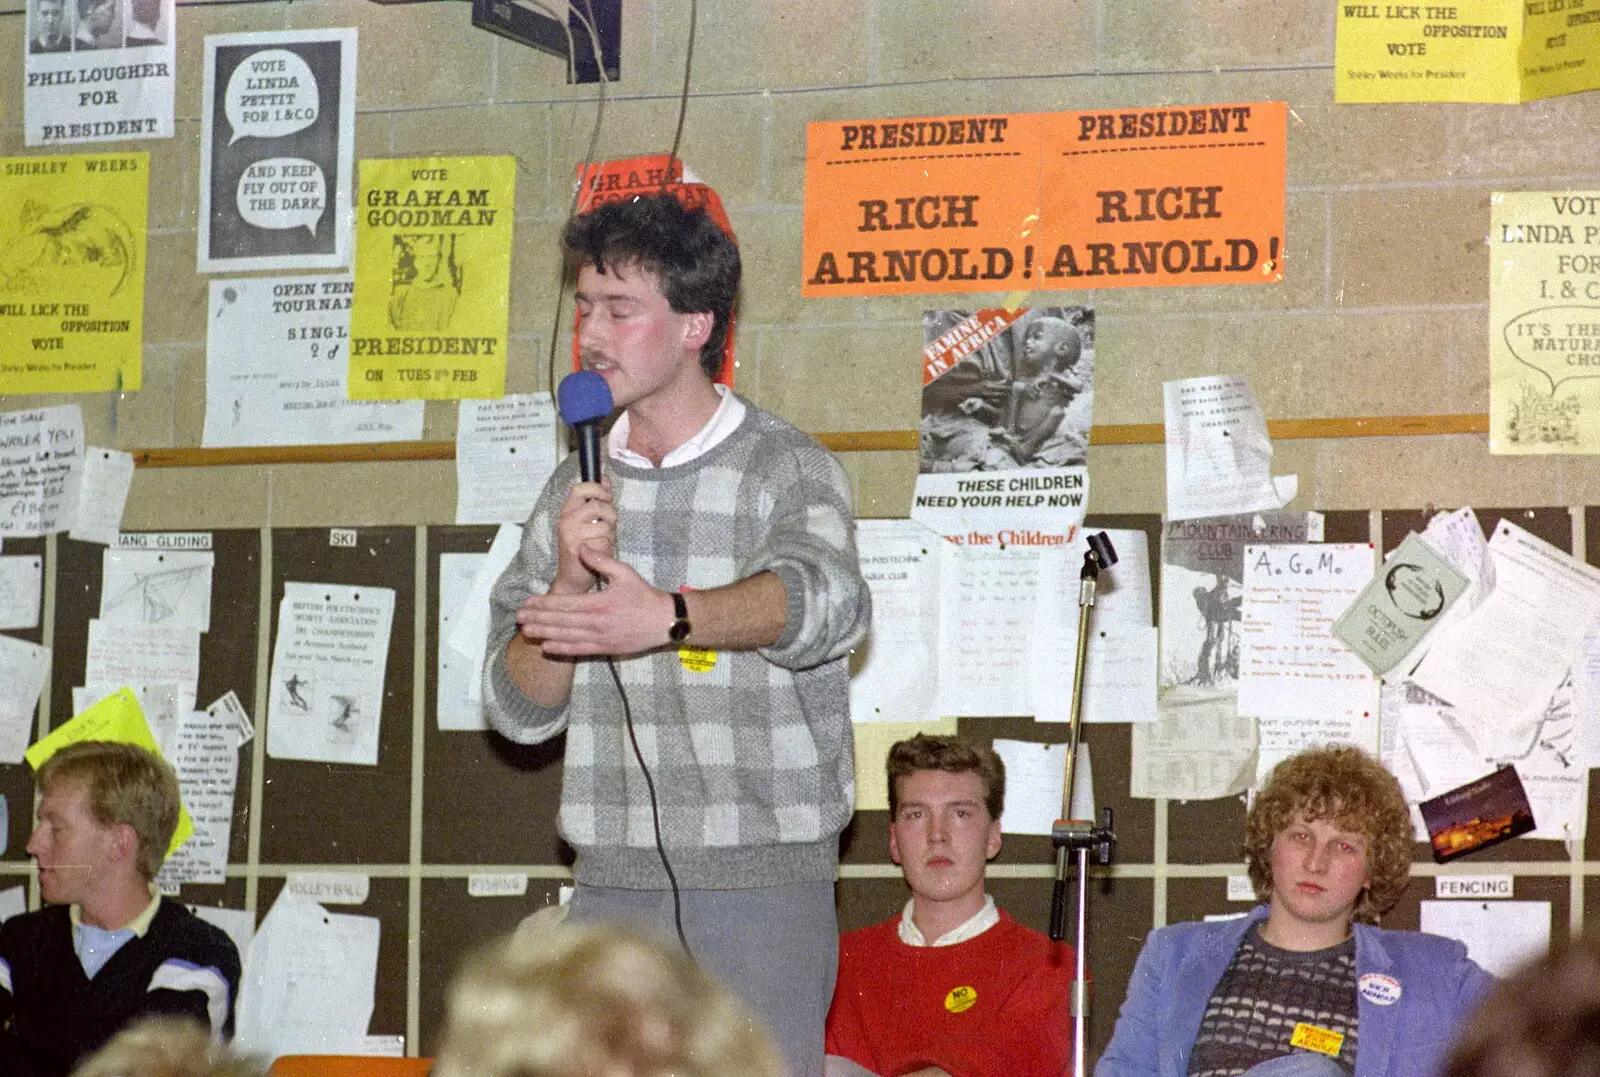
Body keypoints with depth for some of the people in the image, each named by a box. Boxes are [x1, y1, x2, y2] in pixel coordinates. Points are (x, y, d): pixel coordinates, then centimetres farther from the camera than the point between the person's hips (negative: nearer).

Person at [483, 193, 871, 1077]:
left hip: (763, 878, -4)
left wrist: (669, 616, -44)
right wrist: (569, 584, -9)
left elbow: (822, 600, -26)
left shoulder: (785, 469, -3)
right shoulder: (576, 488, 13)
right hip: (613, 879, 5)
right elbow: (519, 712, 9)